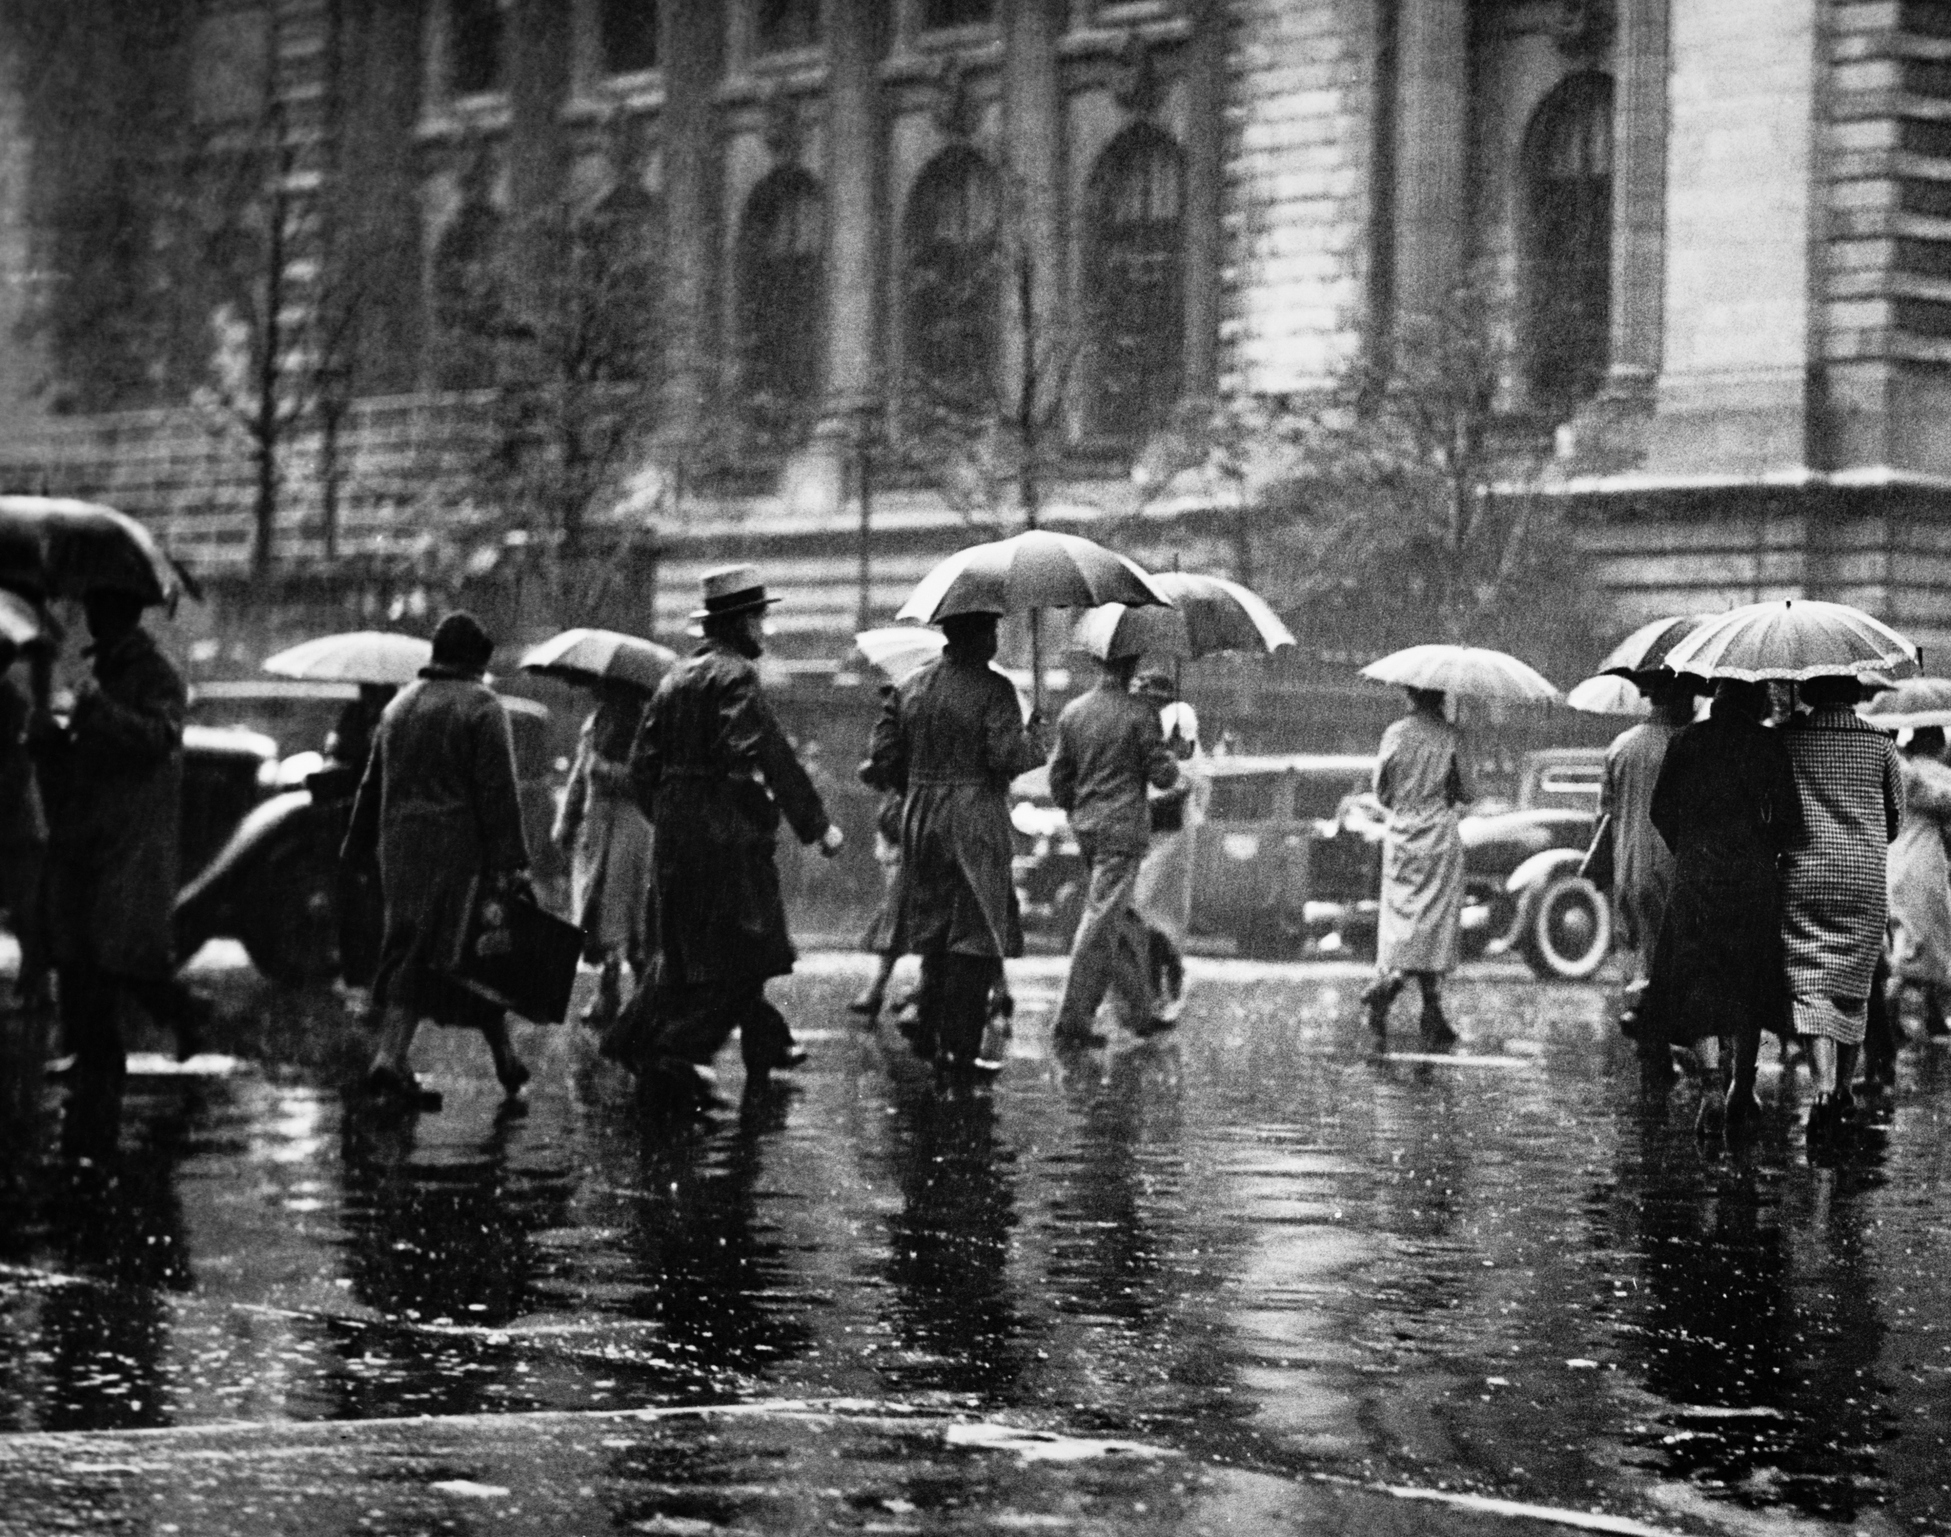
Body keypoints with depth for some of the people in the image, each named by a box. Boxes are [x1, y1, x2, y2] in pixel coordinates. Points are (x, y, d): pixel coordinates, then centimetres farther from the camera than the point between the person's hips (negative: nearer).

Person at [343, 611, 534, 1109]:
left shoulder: (399, 704, 16)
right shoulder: (481, 706, -6)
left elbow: (373, 784, 20)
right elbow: (498, 791, -12)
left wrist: (358, 851, 25)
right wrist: (512, 862, -12)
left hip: (400, 845, 7)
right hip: (456, 846, -7)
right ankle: (390, 1059, -7)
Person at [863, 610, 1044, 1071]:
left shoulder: (910, 688, 9)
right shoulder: (992, 688, -10)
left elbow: (881, 760, 6)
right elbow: (1007, 755, -19)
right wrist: (1034, 739, 1)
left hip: (921, 821, 6)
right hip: (976, 822, -6)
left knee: (937, 932, 18)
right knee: (976, 936, -2)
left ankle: (928, 1029, 18)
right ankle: (960, 1047, -4)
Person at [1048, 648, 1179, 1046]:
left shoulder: (1072, 712, 6)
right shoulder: (1139, 714, -12)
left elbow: (1058, 778, 10)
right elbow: (1163, 775, -9)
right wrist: (1169, 759, 12)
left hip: (1086, 829, 7)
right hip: (1123, 831, -7)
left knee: (1124, 922, 17)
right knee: (1101, 920, -5)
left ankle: (1141, 1009, 24)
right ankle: (1072, 1020, -7)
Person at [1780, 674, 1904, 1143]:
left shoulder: (1785, 740, -3)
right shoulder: (1880, 744, 2)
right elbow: (1895, 817, 10)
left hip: (1805, 875, -2)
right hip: (1866, 876, 2)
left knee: (1809, 985, -6)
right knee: (1852, 982, 14)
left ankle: (1824, 1086, -24)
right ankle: (1844, 1088, 20)